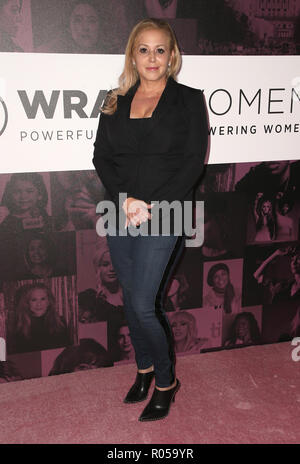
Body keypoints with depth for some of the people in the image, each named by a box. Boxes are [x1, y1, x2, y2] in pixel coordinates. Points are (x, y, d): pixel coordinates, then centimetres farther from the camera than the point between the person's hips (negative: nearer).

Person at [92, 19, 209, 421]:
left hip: (164, 216, -4)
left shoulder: (189, 100, 1)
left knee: (143, 305, -7)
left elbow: (194, 162, -6)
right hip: (121, 215, 5)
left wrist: (152, 206, -14)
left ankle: (166, 381, 16)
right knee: (130, 300, 13)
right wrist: (124, 199, -12)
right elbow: (101, 157, 5)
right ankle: (144, 370, 34)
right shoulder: (116, 104, 12)